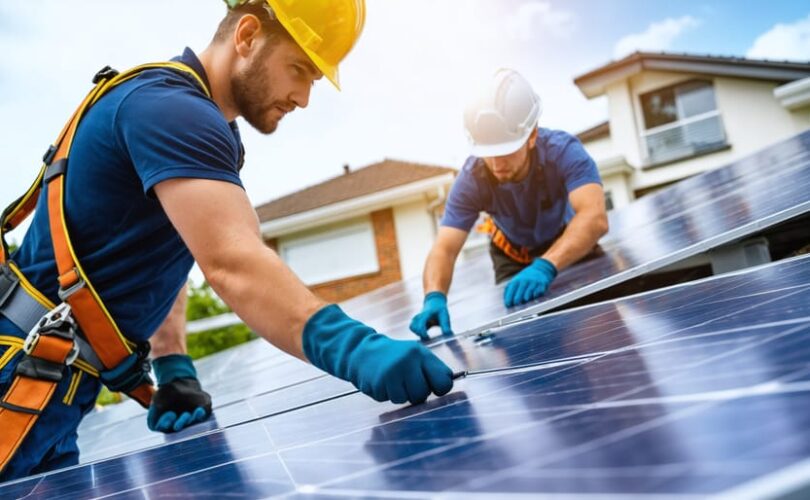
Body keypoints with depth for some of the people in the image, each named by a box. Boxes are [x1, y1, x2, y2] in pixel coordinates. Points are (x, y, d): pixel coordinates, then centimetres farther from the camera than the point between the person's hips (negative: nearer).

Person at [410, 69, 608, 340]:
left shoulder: (563, 150, -36)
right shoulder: (472, 179, -30)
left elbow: (595, 218, -51)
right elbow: (444, 248, -36)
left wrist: (546, 266, -67)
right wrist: (434, 297, -57)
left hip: (572, 246, -1)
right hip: (512, 257, 1)